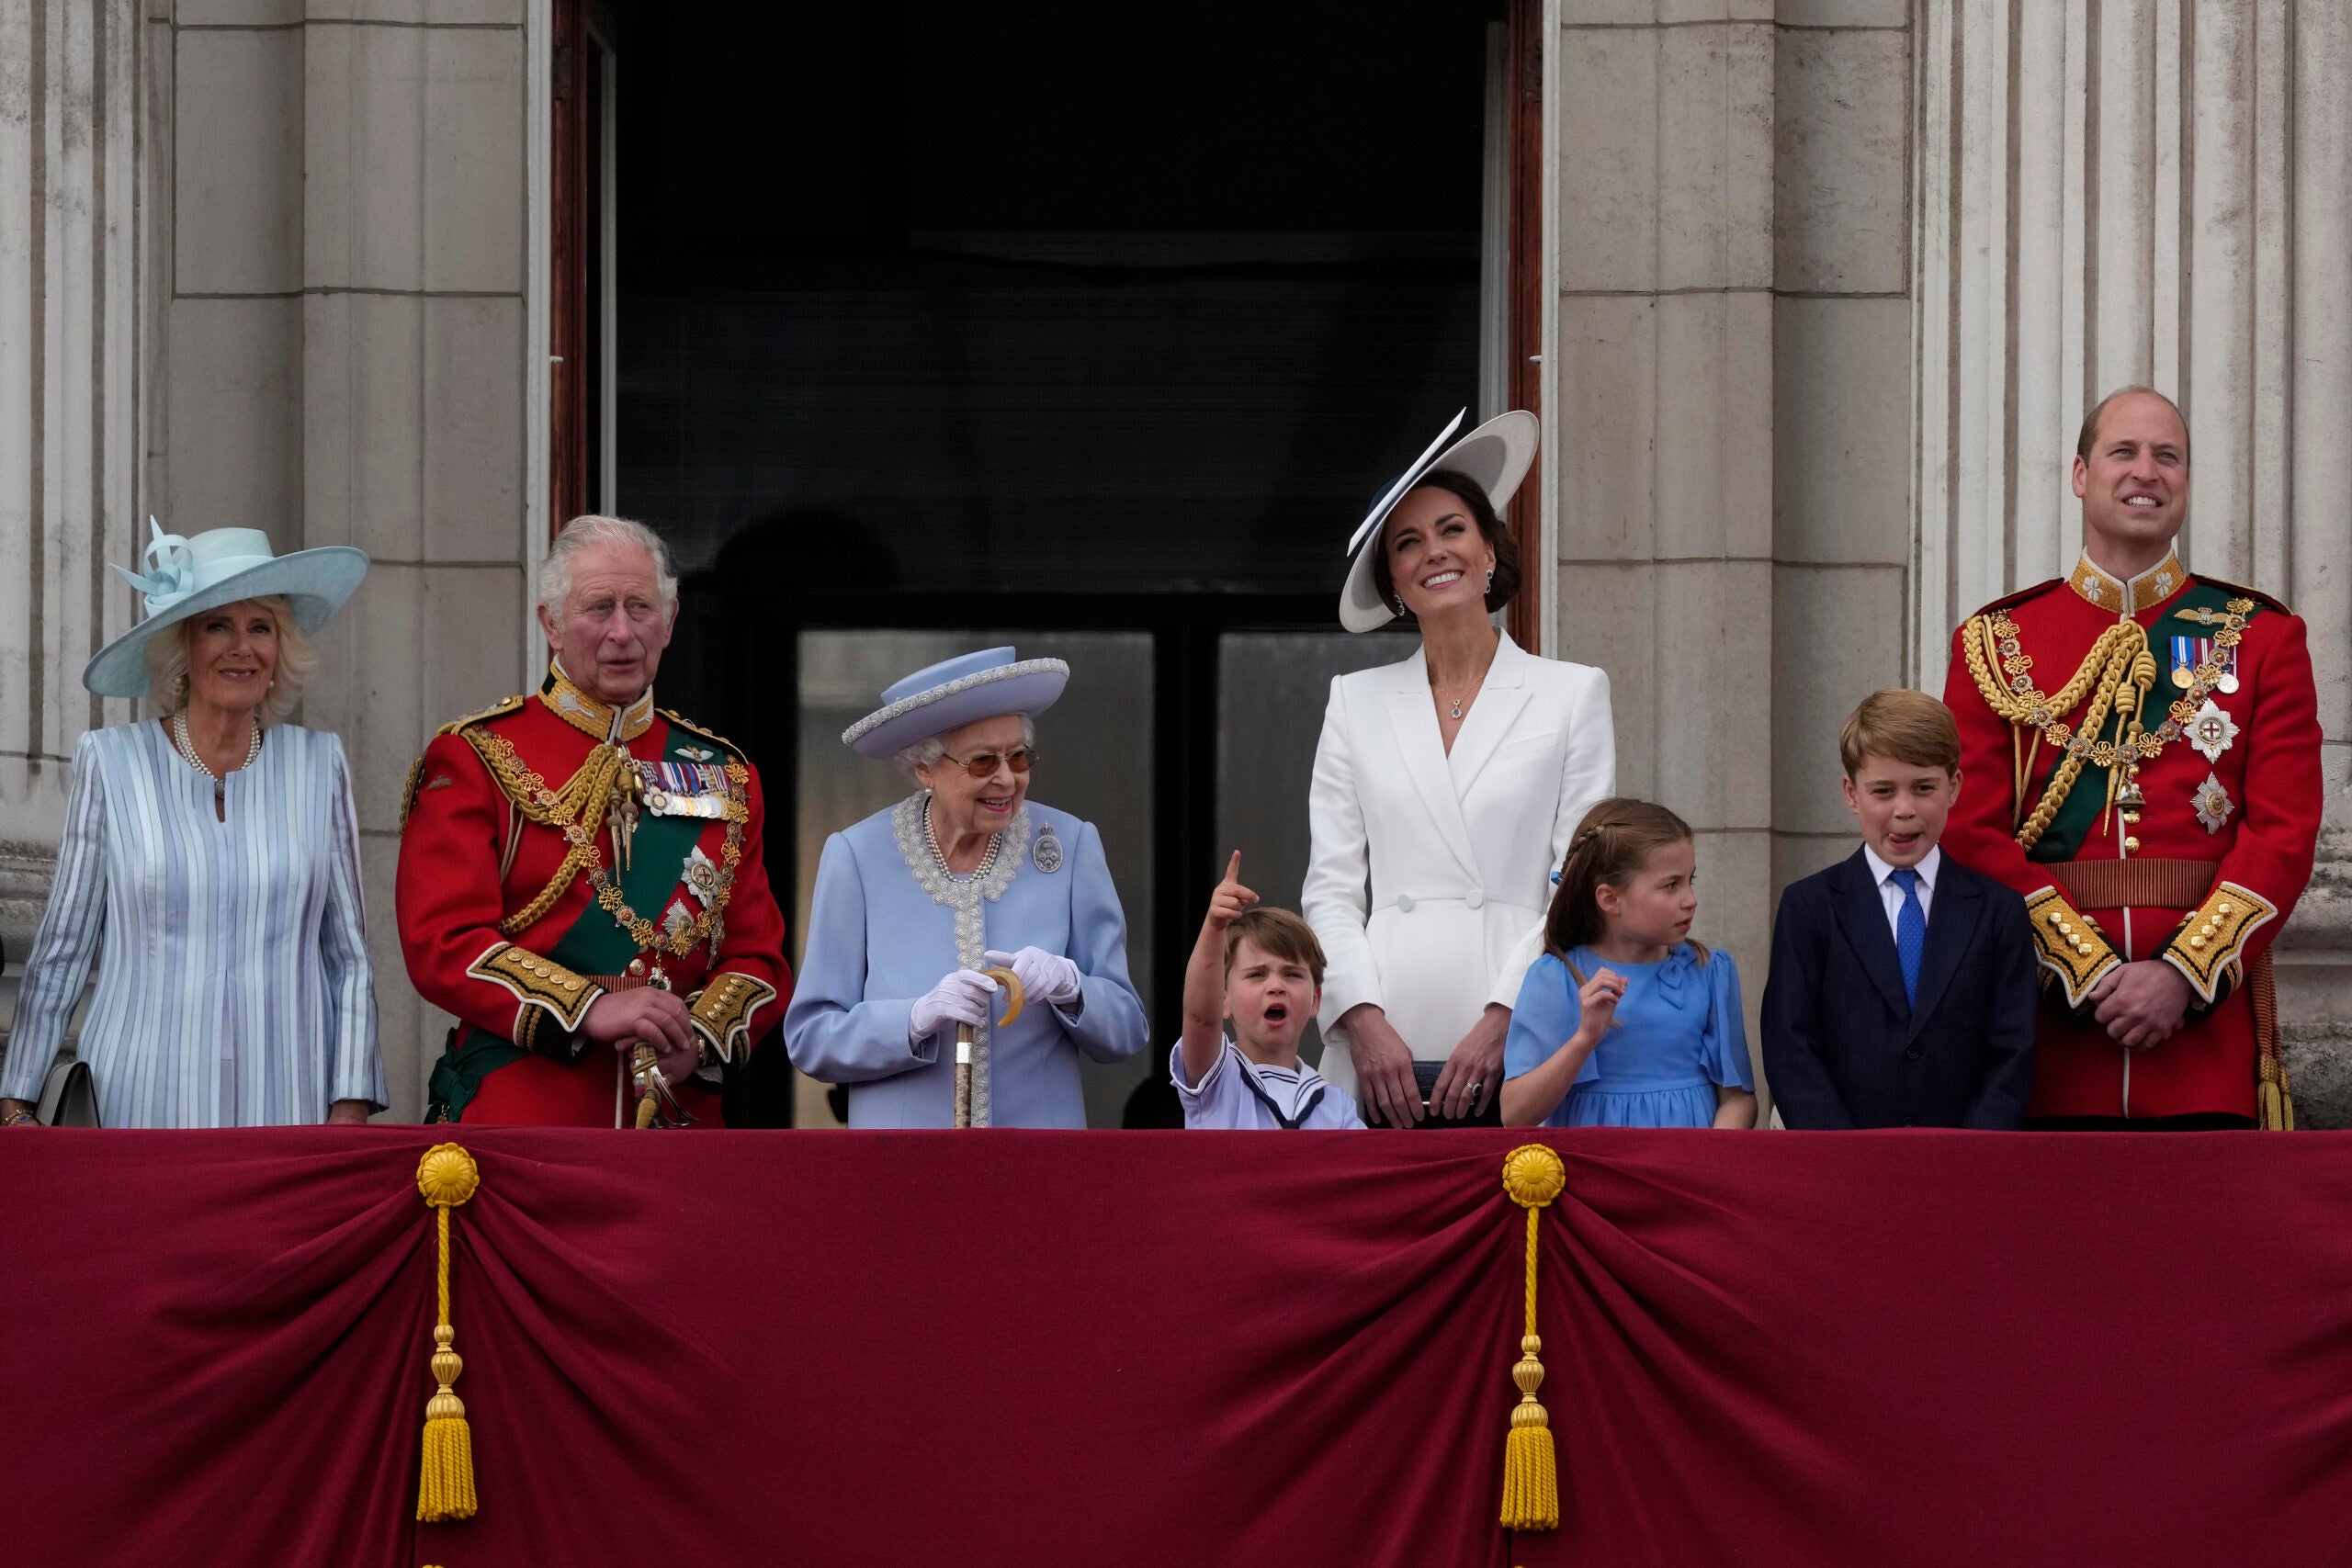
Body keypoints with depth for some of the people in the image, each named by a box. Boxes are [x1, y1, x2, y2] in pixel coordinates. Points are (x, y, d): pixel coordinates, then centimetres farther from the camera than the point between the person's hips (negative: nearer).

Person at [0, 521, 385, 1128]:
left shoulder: (319, 765, 8)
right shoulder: (110, 763, 3)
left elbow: (350, 958, 10)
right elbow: (59, 951, 7)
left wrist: (349, 1110, 1)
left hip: (284, 1109, 1)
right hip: (138, 1111, -1)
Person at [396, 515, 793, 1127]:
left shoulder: (724, 775, 14)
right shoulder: (472, 760, 2)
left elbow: (758, 956, 12)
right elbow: (443, 941, -8)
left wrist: (699, 1038, -9)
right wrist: (590, 1011, -19)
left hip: (680, 1114, 3)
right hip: (516, 1113, -3)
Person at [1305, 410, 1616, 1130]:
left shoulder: (1574, 694, 9)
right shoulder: (1356, 704, 15)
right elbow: (1330, 890, 10)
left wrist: (1503, 1019, -9)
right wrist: (1364, 1021, -5)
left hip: (1514, 1052, -2)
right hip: (1380, 1055, 2)